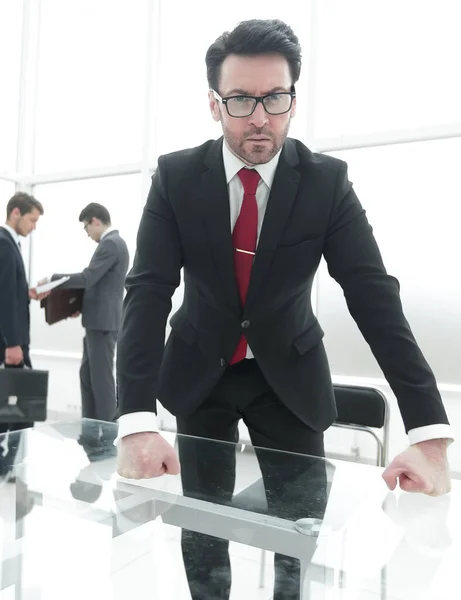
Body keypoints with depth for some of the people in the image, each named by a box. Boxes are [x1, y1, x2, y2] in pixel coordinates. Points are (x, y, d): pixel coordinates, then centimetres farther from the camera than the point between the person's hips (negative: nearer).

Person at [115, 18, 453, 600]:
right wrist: (136, 422, -31)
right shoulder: (176, 176, -13)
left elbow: (374, 294, -18)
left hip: (290, 375, 0)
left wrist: (429, 434, -27)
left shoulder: (327, 180, -13)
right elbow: (148, 289, -19)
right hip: (198, 372, 1)